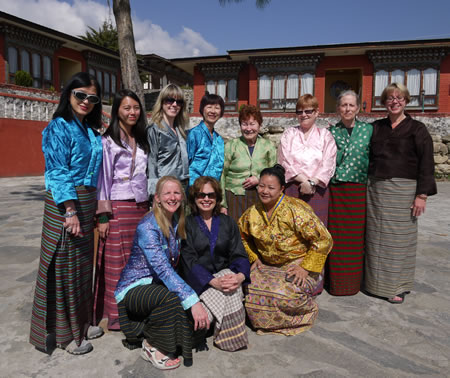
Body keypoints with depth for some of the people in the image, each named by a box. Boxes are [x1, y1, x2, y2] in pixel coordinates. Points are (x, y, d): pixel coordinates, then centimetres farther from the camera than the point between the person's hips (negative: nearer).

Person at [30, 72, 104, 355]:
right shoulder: (60, 127, -8)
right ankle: (64, 334, 15)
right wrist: (71, 211, -21)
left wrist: (94, 205, 14)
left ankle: (81, 323, 30)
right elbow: (58, 173, -16)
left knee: (83, 264, 15)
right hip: (65, 203, -8)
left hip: (86, 202, 8)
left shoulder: (90, 131, 14)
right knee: (65, 267, 1)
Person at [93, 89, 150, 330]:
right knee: (117, 263, 0)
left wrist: (149, 208, 15)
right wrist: (103, 216, -11)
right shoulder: (108, 141, -4)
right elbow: (103, 178, -7)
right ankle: (117, 315, 13)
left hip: (141, 207, 6)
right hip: (118, 208, -6)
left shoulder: (142, 140, 15)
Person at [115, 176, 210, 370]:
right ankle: (152, 347, -8)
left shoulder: (177, 222, 1)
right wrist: (193, 300, -41)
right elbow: (163, 269, -34)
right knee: (172, 297, -33)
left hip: (156, 286, 8)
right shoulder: (147, 226, -23)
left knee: (187, 298, -18)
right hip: (133, 288, -7)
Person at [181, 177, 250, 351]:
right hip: (197, 281, -3)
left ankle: (232, 337, -11)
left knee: (232, 280, -30)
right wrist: (213, 281, -25)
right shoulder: (187, 224, 1)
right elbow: (189, 260, -10)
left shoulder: (227, 223, 12)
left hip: (224, 274, 3)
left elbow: (239, 255, 4)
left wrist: (240, 275, -20)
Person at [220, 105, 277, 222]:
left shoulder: (269, 146, 11)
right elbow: (221, 175, 4)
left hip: (260, 199, 1)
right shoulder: (231, 146, 7)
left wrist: (259, 179, -9)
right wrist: (222, 205, 0)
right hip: (234, 198, -1)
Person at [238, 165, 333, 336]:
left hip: (298, 266, -5)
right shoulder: (253, 213, -3)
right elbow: (242, 235, 17)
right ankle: (268, 321, 8)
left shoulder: (295, 210, -19)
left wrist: (305, 268, -17)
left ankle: (308, 309, 6)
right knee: (249, 286, -19)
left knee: (284, 293, -29)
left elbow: (323, 240, -17)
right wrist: (254, 258, 5)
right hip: (267, 265, 5)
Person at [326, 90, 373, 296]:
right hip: (336, 190, -1)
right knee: (337, 236, 1)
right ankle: (336, 281, 13)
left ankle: (354, 280, 21)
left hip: (360, 190, 1)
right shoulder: (330, 132, 6)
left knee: (357, 235, 5)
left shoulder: (368, 130, 7)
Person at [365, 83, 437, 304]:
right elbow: (367, 158, 14)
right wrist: (366, 187, 6)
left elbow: (426, 163, -4)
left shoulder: (417, 129, 1)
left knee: (399, 238, 1)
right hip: (375, 190, 3)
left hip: (403, 190, -3)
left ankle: (398, 287, 16)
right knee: (376, 238, 8)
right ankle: (376, 282, 22)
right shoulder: (376, 127, 11)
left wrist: (422, 195, -11)